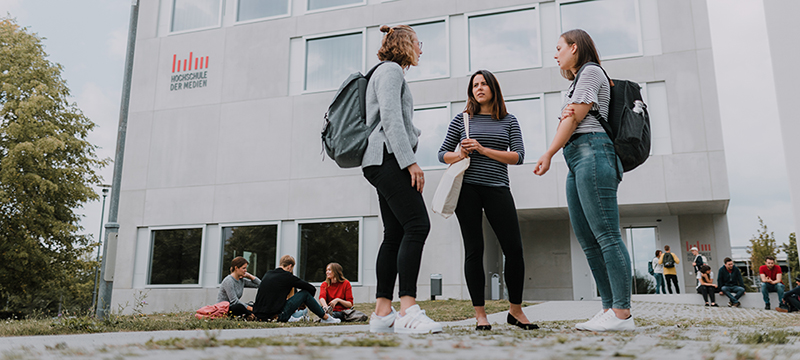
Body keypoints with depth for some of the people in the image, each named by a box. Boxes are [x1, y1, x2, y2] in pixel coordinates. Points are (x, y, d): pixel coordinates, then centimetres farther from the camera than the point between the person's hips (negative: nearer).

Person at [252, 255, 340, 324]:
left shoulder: (267, 274, 12)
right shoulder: (287, 276, -6)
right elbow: (312, 289, 1)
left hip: (258, 315, 7)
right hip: (275, 315, -7)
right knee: (305, 293, 1)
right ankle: (325, 317, 12)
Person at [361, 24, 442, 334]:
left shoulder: (391, 72, 31)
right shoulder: (391, 70, -1)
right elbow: (391, 118, -14)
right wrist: (410, 161, -20)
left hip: (385, 162, 11)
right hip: (388, 157, -11)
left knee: (395, 233, 3)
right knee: (417, 224, -20)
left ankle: (382, 312, 2)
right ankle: (408, 311, -25)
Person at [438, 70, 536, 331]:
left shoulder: (509, 121, 11)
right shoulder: (462, 119, 10)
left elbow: (518, 156, 0)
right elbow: (442, 154, 12)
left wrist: (483, 150, -9)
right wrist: (460, 155, -9)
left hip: (497, 189, 1)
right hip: (467, 189, -1)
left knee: (514, 249, -3)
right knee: (474, 250, -1)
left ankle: (515, 310, 15)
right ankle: (480, 314, 7)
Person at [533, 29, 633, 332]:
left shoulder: (590, 71, 2)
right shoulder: (578, 80, 31)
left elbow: (575, 118, -5)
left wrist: (548, 154, -1)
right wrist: (568, 114, -3)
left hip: (592, 152, -10)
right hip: (576, 159, 10)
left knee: (606, 234, -14)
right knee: (587, 240, 3)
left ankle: (622, 314, -14)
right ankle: (610, 308, 4)